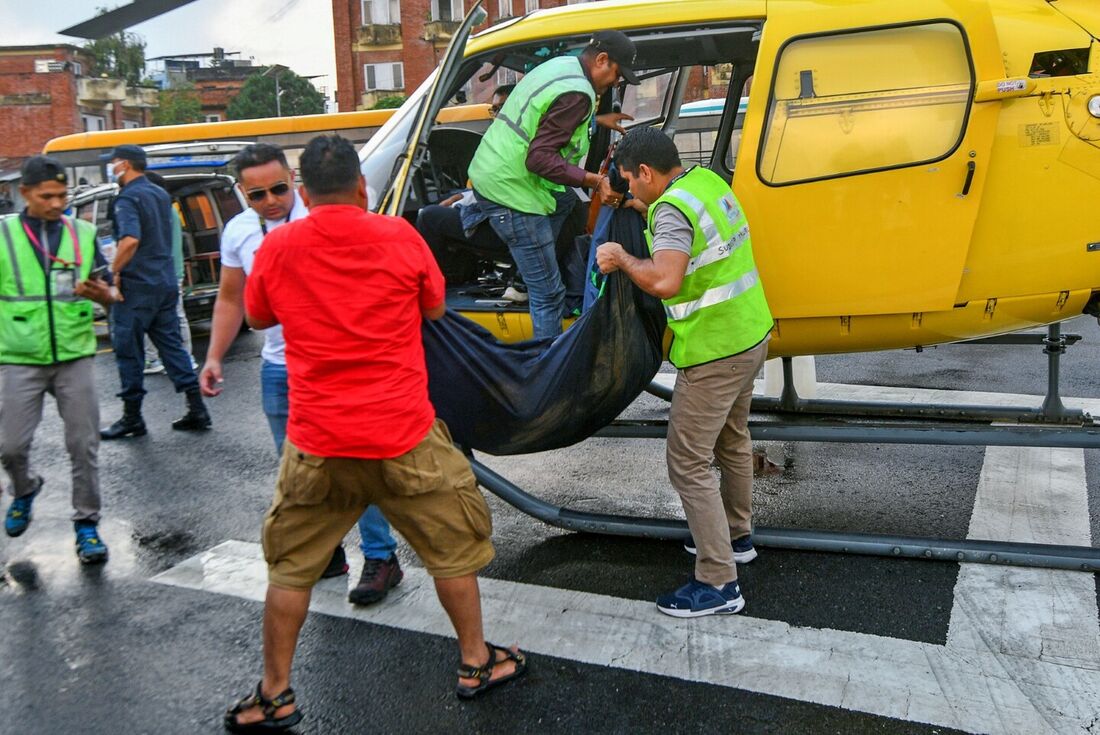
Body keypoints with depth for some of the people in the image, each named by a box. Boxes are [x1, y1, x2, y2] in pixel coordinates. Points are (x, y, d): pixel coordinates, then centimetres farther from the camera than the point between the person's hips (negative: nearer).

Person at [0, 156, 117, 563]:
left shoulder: (83, 233, 3)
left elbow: (107, 294, 3)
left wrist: (102, 293, -18)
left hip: (75, 358, 1)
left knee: (83, 445, 3)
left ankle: (86, 523, 17)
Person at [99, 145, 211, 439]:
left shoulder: (128, 198, -13)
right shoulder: (161, 194, 15)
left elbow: (130, 240, -28)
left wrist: (115, 271, -17)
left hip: (136, 285, -8)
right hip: (166, 282, 8)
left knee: (129, 350, 3)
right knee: (171, 346, 11)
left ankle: (132, 418, 11)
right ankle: (197, 411, 8)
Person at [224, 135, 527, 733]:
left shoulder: (277, 248, -2)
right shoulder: (399, 236, -5)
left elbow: (256, 317, 15)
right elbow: (434, 307, 9)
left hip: (316, 442, 1)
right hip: (405, 436, -1)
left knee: (290, 566, 17)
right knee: (454, 548, 19)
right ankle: (476, 662, 32)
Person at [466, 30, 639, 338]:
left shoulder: (561, 64, 11)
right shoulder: (577, 93, -18)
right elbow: (539, 158, -24)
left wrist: (597, 120, 30)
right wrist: (594, 181, -25)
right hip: (511, 190, -9)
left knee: (567, 200, 32)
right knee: (549, 294, -4)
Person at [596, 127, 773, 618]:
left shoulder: (672, 209, -21)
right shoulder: (709, 180, 6)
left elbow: (664, 281, -36)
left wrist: (621, 258, -19)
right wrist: (641, 209, 20)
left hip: (714, 352, -10)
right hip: (751, 334, 10)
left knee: (688, 463, -3)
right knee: (732, 441, 25)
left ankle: (719, 583, 3)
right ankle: (736, 536, 43)